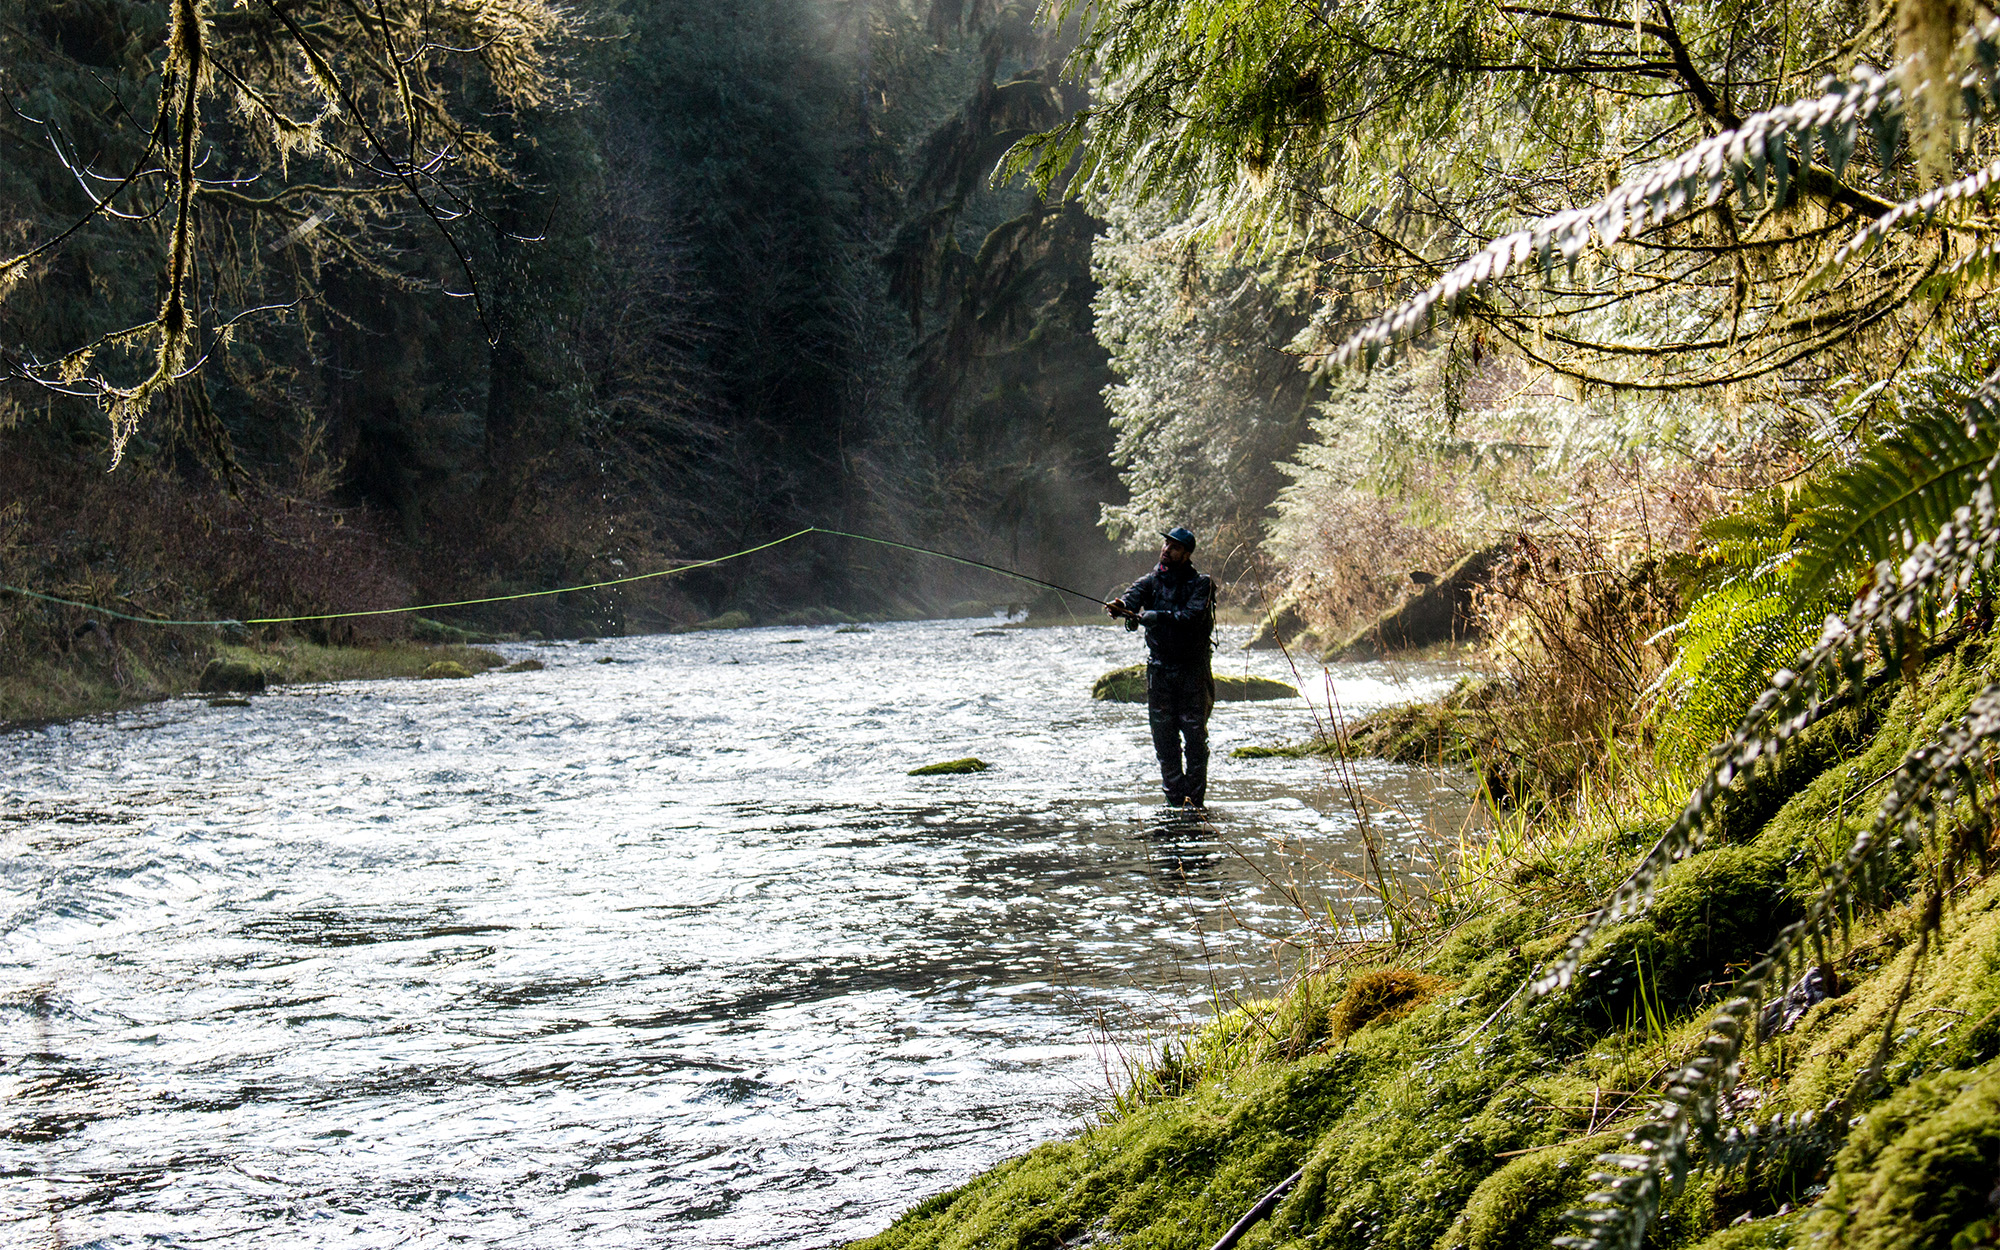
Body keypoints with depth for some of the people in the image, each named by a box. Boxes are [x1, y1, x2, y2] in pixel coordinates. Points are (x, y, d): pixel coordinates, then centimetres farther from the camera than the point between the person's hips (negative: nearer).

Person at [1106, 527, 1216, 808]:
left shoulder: (1201, 584, -4)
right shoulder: (1152, 581, 7)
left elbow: (1189, 617, -21)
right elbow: (1133, 596, -14)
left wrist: (1144, 616, -31)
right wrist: (1120, 606, -40)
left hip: (1193, 671, -3)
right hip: (1159, 671, 3)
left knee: (1195, 739, -4)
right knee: (1164, 741, 5)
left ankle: (1195, 801, 4)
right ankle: (1175, 802, 13)